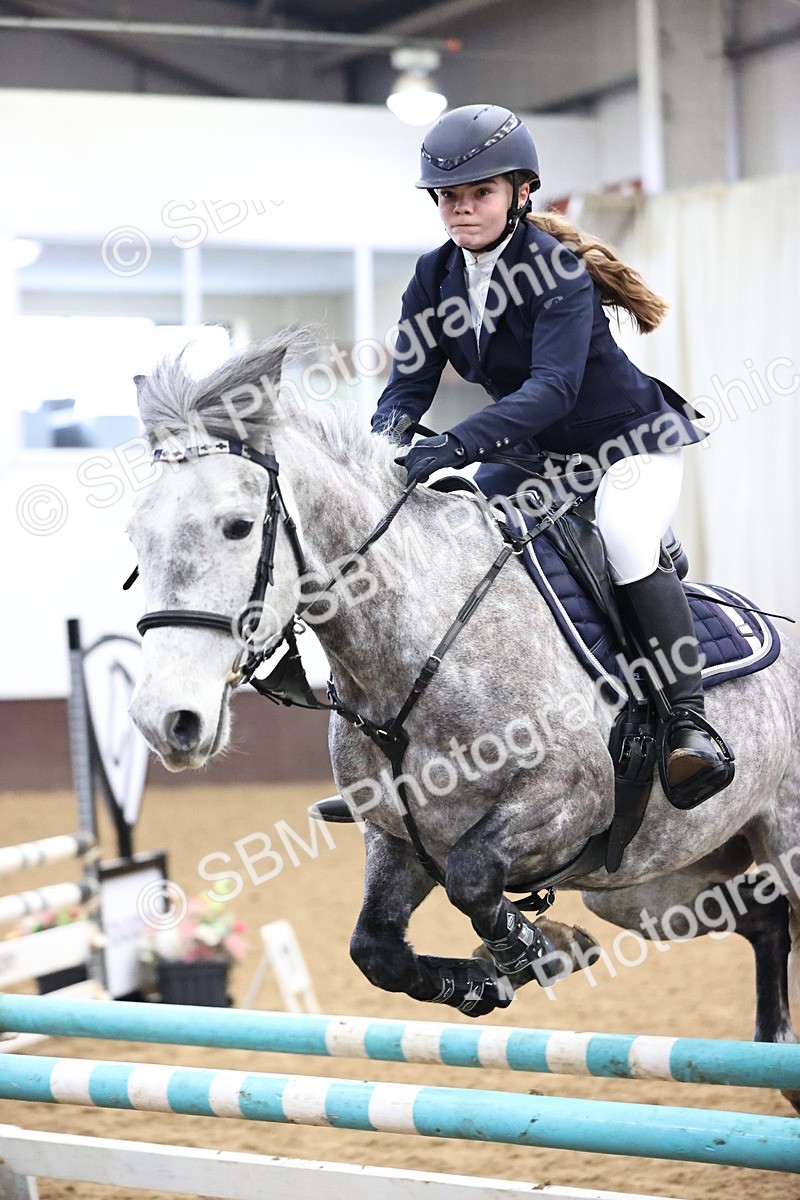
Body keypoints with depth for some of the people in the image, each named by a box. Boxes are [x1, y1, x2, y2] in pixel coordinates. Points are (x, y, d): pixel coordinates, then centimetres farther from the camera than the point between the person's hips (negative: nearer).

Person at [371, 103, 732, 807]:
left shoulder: (557, 270, -26)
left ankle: (691, 724, -32)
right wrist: (385, 442, -31)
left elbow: (553, 386, -38)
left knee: (625, 544, -33)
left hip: (629, 438, -8)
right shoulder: (435, 279, -5)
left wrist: (454, 446, -50)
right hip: (539, 454, 8)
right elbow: (410, 383, -7)